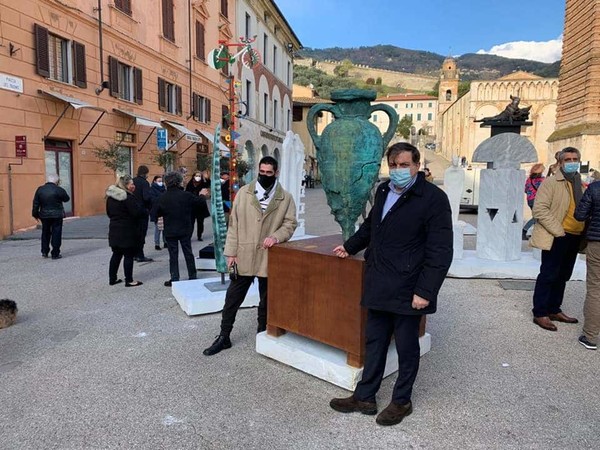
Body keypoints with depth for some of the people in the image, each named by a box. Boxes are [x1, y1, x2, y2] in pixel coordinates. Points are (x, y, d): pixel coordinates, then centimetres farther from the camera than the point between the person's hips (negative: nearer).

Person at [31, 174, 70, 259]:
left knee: (45, 233, 19)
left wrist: (35, 214, 13)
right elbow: (67, 199, 4)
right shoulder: (59, 190, -10)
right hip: (57, 216, -4)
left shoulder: (40, 190, 2)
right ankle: (55, 254, 2)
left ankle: (44, 251, 24)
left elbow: (36, 203, 5)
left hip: (44, 215, 4)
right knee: (56, 234, 2)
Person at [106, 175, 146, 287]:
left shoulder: (110, 197, 9)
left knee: (116, 255, 16)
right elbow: (137, 212, -21)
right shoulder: (128, 197, -18)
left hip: (114, 230, 8)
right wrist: (146, 213, -3)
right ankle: (129, 281, 5)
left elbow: (109, 213, 16)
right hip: (128, 231, -8)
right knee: (129, 255, 0)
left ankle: (112, 279, 23)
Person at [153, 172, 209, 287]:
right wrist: (202, 195, 20)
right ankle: (192, 276, 18)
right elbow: (201, 203, -1)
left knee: (173, 255, 6)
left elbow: (155, 213, -6)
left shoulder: (163, 198, -10)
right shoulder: (186, 195, -10)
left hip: (170, 231, -1)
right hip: (185, 230, 1)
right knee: (188, 253, 11)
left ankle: (174, 279, 7)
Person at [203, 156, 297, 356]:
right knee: (232, 299, 9)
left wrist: (276, 236, -19)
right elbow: (234, 223, 1)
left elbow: (290, 223, 1)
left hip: (270, 258, 0)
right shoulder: (244, 192, 1)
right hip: (244, 256, 1)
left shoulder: (286, 198, 0)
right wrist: (231, 252, -3)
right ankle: (223, 337, 24)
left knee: (266, 301, 14)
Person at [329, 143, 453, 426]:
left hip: (407, 290, -6)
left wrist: (425, 291, -19)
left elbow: (440, 251, -16)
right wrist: (350, 246, 33)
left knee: (406, 347, 11)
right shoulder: (383, 191, 9)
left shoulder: (433, 198, -12)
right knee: (374, 342, 15)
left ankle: (402, 401, 30)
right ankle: (364, 397, 30)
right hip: (379, 286, 6)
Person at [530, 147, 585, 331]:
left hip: (575, 237, 7)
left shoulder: (581, 185, 13)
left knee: (562, 276, 15)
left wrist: (585, 232, 7)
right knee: (548, 275, -1)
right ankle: (540, 314, 8)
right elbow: (539, 210, -16)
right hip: (557, 237, -7)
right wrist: (558, 231, -17)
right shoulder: (550, 182, -8)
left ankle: (554, 310, 28)